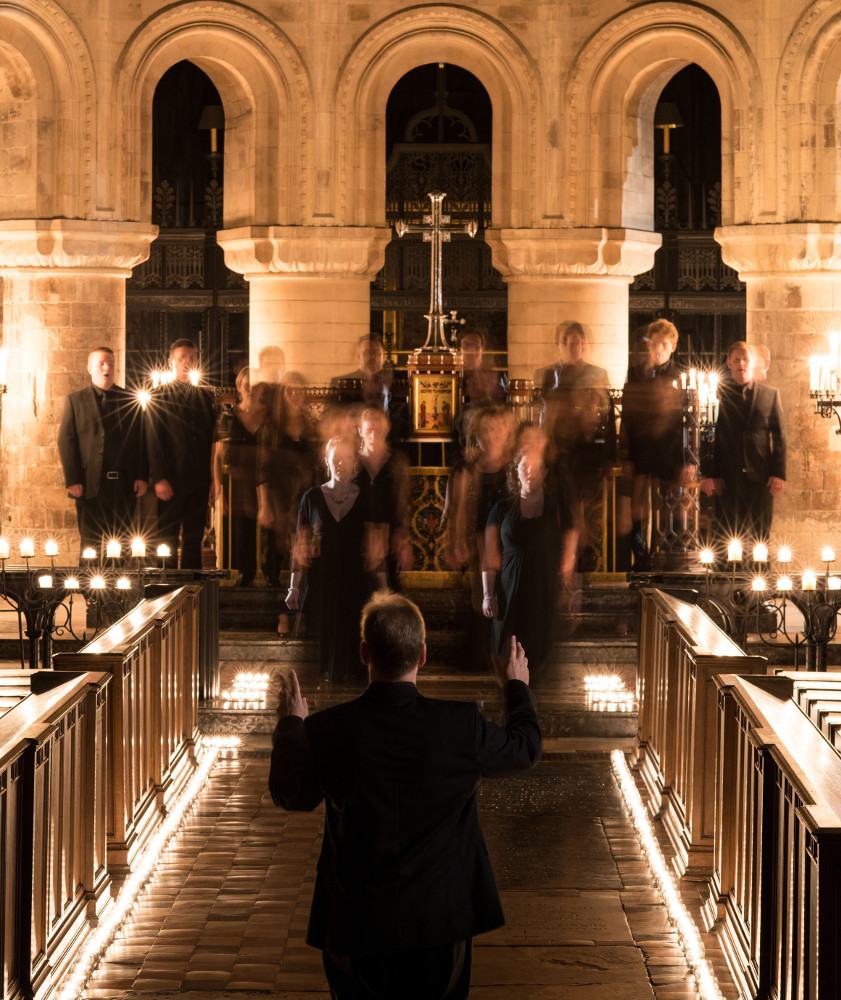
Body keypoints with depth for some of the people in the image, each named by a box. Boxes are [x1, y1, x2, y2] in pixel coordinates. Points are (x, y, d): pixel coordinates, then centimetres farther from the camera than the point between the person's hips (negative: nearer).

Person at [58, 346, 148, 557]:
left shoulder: (130, 401, 10)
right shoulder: (75, 401, 7)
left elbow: (141, 440, 8)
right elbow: (66, 442, 1)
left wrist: (142, 477, -1)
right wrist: (72, 481, -7)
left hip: (124, 484, 1)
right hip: (90, 484, -1)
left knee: (122, 543, 3)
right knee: (91, 544, 1)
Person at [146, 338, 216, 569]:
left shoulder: (205, 397, 15)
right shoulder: (159, 398, 2)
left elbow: (213, 439, 14)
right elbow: (153, 441, -3)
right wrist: (159, 479, -13)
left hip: (199, 481, 4)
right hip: (171, 481, -4)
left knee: (194, 539, 6)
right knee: (167, 539, -2)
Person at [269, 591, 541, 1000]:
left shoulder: (326, 730, -15)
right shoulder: (462, 726, -16)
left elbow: (289, 794, 7)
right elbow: (526, 748, 6)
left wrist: (290, 723, 25)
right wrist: (517, 686, 26)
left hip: (354, 928, 0)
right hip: (441, 921, 0)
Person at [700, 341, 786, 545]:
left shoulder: (770, 394, 11)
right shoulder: (717, 394, 5)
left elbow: (779, 436, 9)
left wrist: (779, 473, 0)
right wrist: (708, 475, -3)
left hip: (760, 479, 1)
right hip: (727, 479, -1)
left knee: (760, 538, 2)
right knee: (728, 538, -2)